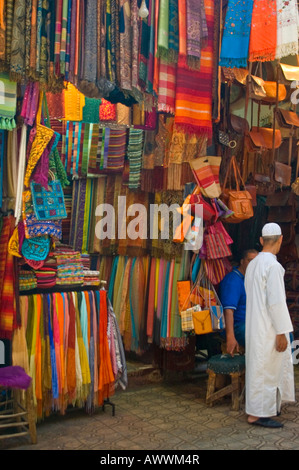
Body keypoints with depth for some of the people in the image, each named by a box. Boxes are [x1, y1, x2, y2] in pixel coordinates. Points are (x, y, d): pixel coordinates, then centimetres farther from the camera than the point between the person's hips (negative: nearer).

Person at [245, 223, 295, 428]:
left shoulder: (252, 264, 9)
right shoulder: (273, 266, -19)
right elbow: (276, 302, -22)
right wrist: (281, 332, -18)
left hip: (254, 325, 9)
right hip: (267, 329, -9)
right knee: (264, 369, 1)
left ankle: (270, 407, 30)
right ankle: (257, 413, 10)